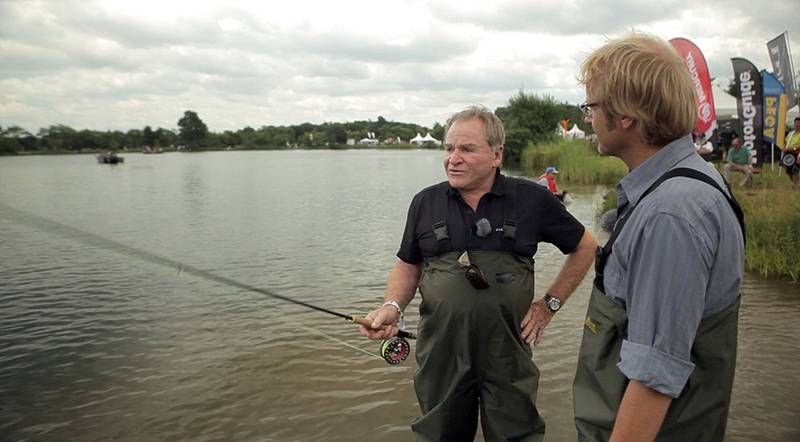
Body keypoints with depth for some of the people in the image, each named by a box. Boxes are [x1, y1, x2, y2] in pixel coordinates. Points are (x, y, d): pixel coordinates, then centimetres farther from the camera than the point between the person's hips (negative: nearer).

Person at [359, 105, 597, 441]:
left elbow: (585, 247, 8)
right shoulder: (425, 202, 2)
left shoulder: (532, 199, -4)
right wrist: (392, 306, -8)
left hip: (508, 351, -1)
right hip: (440, 351, 2)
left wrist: (549, 304, 3)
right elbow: (408, 265, 11)